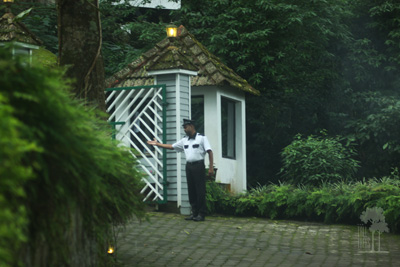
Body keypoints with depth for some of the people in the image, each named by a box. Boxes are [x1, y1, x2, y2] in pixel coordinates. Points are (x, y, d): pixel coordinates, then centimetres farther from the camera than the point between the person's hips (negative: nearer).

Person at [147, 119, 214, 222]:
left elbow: (209, 152, -7)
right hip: (189, 166, 6)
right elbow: (171, 147, 19)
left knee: (200, 190, -6)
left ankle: (201, 214, -3)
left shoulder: (202, 138, -2)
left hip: (198, 165, -6)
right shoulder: (184, 140, 16)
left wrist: (211, 167, -14)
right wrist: (157, 144, 15)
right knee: (191, 190, 6)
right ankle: (194, 212, 12)